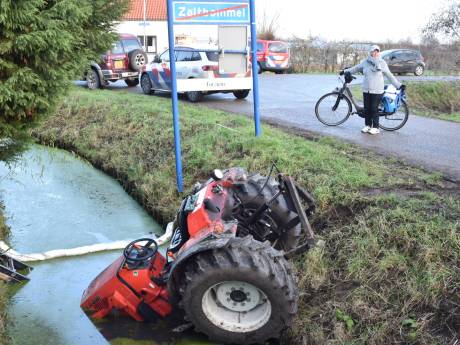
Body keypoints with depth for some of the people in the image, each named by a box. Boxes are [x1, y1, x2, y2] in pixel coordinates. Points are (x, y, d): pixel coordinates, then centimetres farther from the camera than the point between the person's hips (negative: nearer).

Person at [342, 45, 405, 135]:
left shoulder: (382, 63, -2)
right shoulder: (365, 62, 4)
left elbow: (390, 76, 4)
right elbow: (356, 68, 20)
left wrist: (399, 85, 3)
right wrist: (346, 71, 18)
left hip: (377, 91, -3)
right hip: (366, 90, 3)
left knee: (374, 109, -3)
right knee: (367, 108, 8)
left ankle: (375, 127, 6)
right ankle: (368, 125, 23)